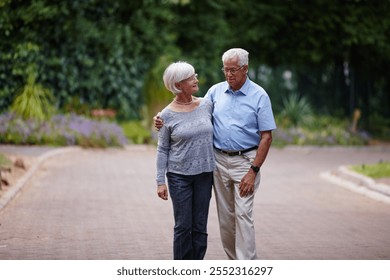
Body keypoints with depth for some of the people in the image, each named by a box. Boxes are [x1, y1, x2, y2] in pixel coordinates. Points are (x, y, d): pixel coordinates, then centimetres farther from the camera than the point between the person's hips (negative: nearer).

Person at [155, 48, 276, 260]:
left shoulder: (259, 96, -6)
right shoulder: (216, 91, 7)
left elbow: (266, 137, -7)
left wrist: (253, 171, -14)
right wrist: (165, 122, -3)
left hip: (245, 161, -5)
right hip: (219, 160, 5)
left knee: (243, 214, -12)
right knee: (225, 217, 8)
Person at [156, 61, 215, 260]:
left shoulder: (206, 105, 1)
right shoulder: (168, 115, -6)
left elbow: (213, 133, 14)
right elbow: (162, 149, -2)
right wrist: (160, 181, -5)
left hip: (204, 174, 3)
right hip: (179, 176, -3)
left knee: (200, 226, 6)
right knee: (183, 226, 1)